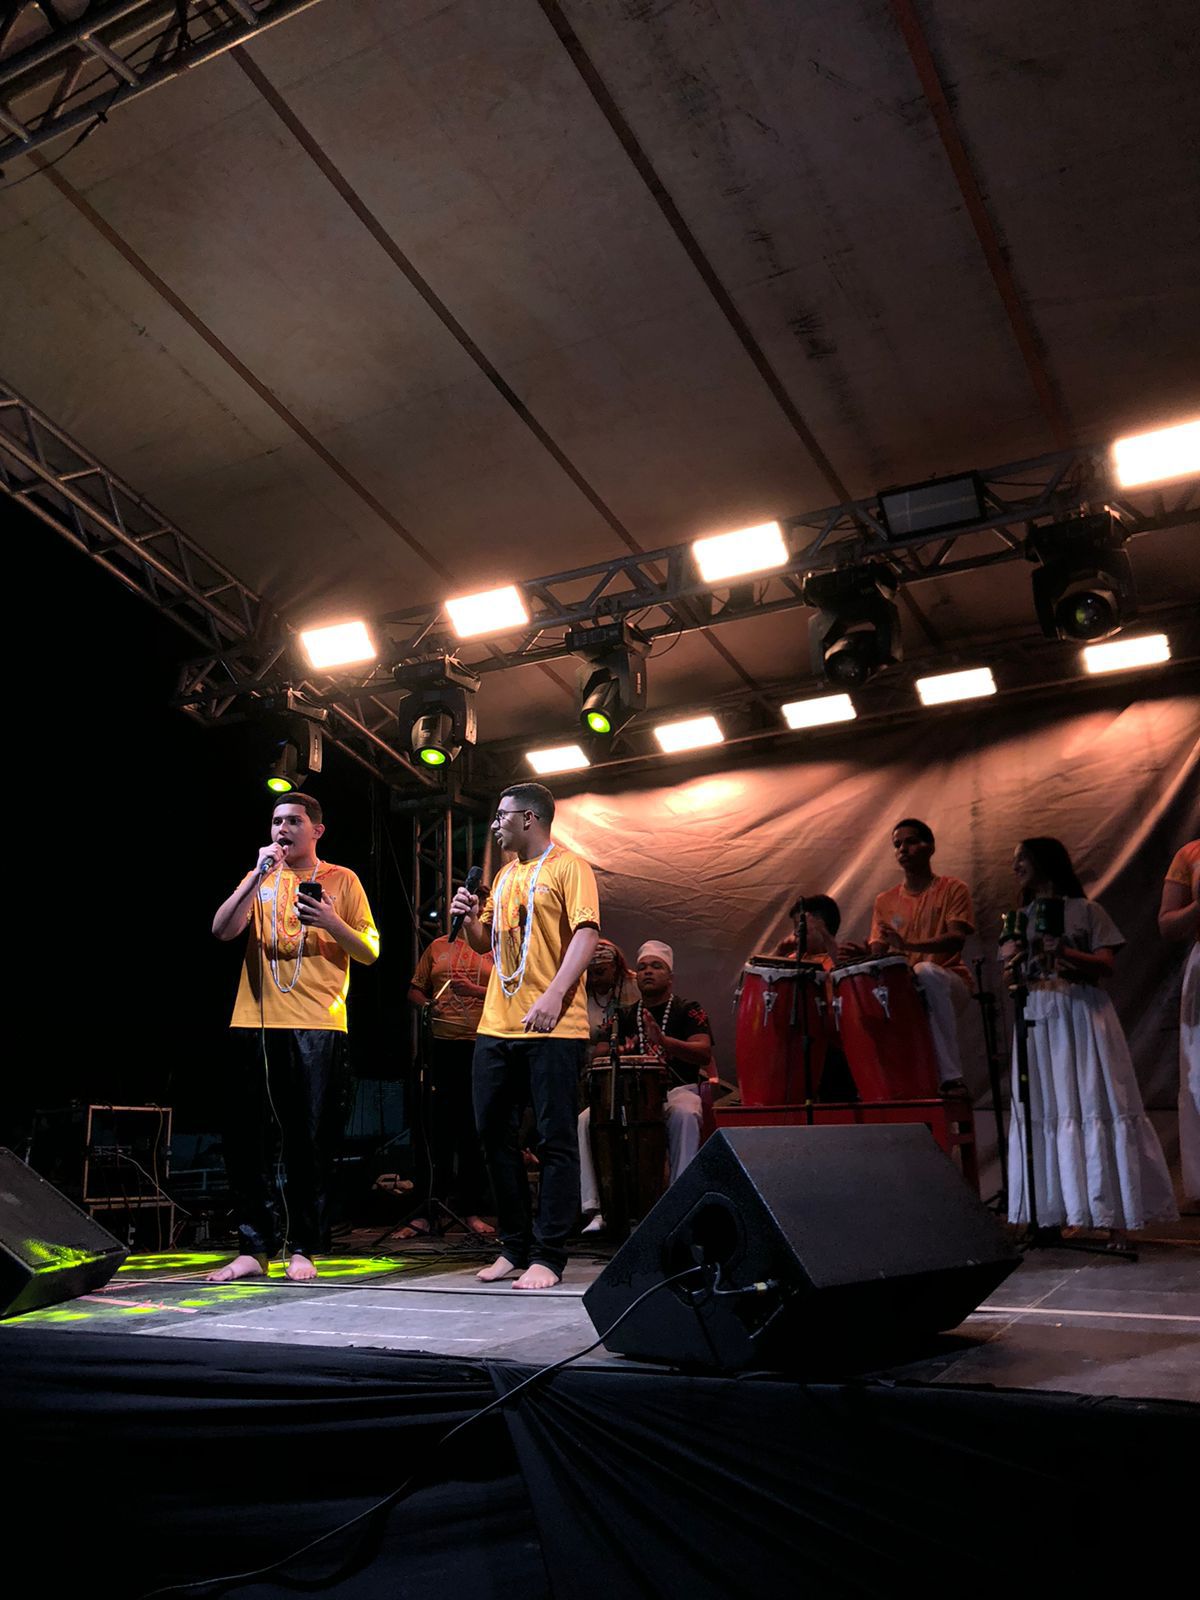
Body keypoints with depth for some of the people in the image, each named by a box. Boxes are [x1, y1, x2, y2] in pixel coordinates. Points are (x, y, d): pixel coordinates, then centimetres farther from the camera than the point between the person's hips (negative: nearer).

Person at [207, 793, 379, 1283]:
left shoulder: (341, 881, 8)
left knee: (310, 1141, 0)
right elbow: (222, 930, -1)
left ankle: (302, 1248, 9)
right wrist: (258, 874, -8)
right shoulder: (259, 879, 15)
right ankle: (254, 1247, 12)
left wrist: (331, 922, -14)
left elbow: (369, 952, 4)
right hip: (255, 1022, 3)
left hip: (317, 1026, -3)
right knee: (247, 1139, 3)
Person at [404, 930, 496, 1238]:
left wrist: (473, 990, -17)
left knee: (475, 1131, 4)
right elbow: (415, 990, 20)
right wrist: (425, 1004, -1)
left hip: (481, 1047, -2)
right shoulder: (438, 946, 16)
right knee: (435, 1128, 2)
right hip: (440, 1045, 2)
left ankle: (470, 1210, 13)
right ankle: (426, 1212, 8)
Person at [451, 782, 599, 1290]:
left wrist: (553, 996, -23)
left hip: (552, 1028, -8)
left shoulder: (568, 867, -2)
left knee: (555, 1142, -2)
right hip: (496, 1027, 8)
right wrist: (469, 918, 5)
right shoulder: (505, 876, 21)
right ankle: (515, 1247, 21)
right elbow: (484, 942, 27)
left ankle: (547, 1257, 4)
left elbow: (586, 933, -13)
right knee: (495, 1137, 10)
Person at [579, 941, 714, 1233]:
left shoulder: (688, 1010, 4)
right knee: (585, 1121, -22)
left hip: (677, 1090, -3)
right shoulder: (624, 1017, 17)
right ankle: (595, 1209, -22)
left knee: (685, 1115, -39)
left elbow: (704, 1054, -13)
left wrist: (663, 1041, -31)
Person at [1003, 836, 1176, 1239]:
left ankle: (1110, 1212, -1)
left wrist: (1065, 953, -20)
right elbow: (1009, 976, 9)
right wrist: (1010, 960, -14)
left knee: (1094, 1104, -6)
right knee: (1045, 1109, 0)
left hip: (1083, 1016, -4)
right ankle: (1066, 1212, 5)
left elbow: (1106, 965, -4)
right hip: (1037, 1020, 4)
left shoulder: (1085, 910, 4)